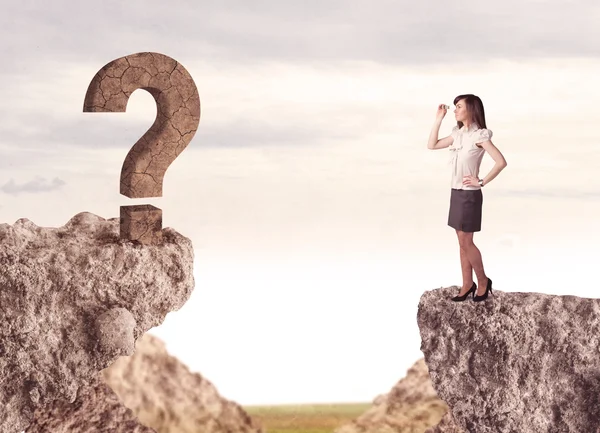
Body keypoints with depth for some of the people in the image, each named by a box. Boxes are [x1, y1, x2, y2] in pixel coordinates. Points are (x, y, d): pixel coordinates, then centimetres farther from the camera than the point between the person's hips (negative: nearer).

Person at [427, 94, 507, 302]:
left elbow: (501, 162, -21)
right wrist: (438, 119, 7)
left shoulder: (479, 135, -14)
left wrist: (482, 182, -16)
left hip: (469, 194, -8)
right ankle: (467, 284, 16)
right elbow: (432, 145, 13)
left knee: (466, 242, -2)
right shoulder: (458, 134, 7)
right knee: (462, 242, 10)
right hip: (456, 192, 8)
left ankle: (483, 281, 14)